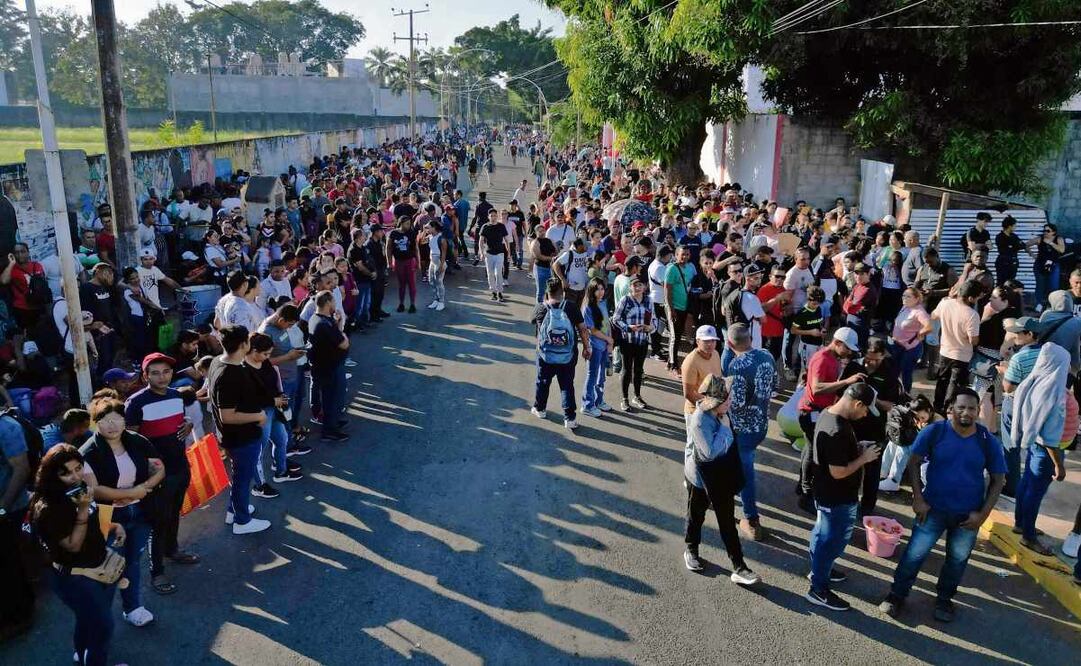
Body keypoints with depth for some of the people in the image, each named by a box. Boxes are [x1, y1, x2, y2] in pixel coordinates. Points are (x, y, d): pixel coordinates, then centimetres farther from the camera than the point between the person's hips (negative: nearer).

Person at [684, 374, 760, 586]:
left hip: (723, 476, 6)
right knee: (696, 515, 17)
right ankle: (691, 551, 41)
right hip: (701, 478, -6)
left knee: (728, 522, 12)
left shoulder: (721, 413, -7)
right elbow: (710, 452, -35)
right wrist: (724, 427, -30)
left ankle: (739, 568, 23)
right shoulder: (699, 421, -30)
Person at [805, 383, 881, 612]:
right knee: (832, 541, 7)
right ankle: (818, 589, 21)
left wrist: (858, 448, 3)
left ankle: (819, 569, 47)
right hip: (838, 499, -10)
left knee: (823, 533, 27)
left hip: (826, 494, 10)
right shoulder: (838, 432, -33)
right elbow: (838, 472, -29)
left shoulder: (828, 412, -2)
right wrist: (864, 458, -18)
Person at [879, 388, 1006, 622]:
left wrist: (983, 514, -6)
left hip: (968, 515, 2)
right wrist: (918, 499, -12)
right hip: (933, 508, -1)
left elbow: (998, 479, -1)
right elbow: (914, 463, -6)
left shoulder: (988, 441, -9)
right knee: (914, 553, 2)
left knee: (958, 559, 16)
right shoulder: (934, 432, -12)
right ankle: (897, 595, 20)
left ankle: (944, 599, 38)